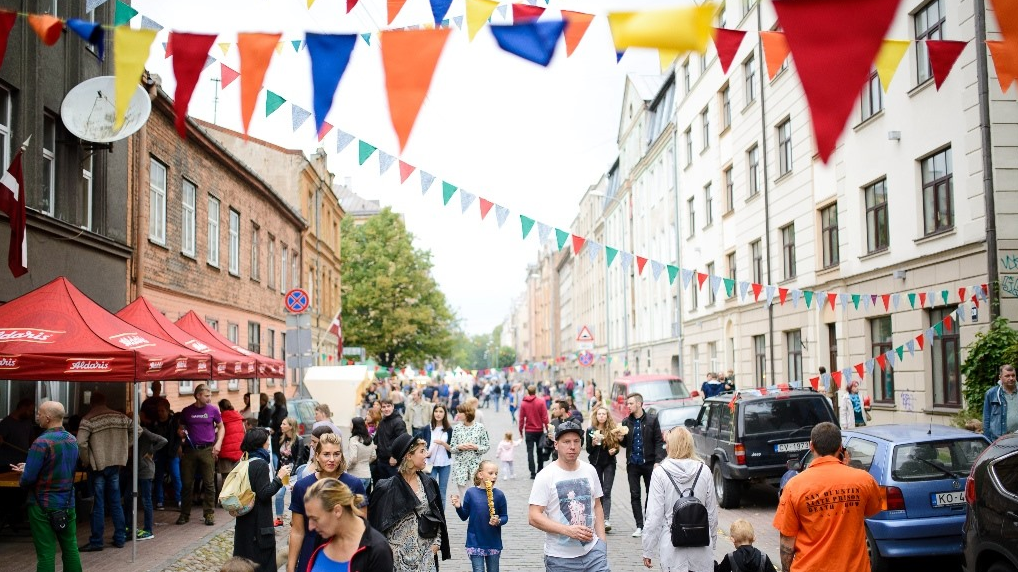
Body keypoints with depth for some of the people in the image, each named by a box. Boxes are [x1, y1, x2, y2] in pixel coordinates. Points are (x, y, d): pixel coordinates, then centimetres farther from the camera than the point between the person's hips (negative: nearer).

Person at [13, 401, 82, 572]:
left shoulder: (41, 443, -19)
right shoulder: (72, 440, 4)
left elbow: (28, 478, -20)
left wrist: (22, 482, 3)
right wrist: (28, 468, 14)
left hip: (43, 506, -6)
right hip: (68, 503, 6)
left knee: (46, 553, 0)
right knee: (70, 548, 13)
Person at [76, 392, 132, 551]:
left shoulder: (88, 419, -9)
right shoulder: (120, 416, 6)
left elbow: (81, 443, -21)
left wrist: (86, 461, -6)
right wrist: (123, 447, 15)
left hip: (98, 465, -4)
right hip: (115, 464, 4)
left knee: (98, 503, 0)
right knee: (115, 502, 12)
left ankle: (96, 542, 4)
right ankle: (120, 538, 15)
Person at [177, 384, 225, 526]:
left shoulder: (213, 410, 4)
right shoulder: (186, 411, 6)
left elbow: (221, 427, 11)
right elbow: (181, 429, 17)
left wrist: (218, 443, -2)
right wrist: (181, 433, -7)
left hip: (207, 450, -1)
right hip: (190, 450, 1)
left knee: (209, 483, -1)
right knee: (187, 483, 4)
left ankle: (209, 514, 8)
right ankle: (185, 514, 15)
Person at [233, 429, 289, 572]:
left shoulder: (245, 462, 7)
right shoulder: (261, 464, -17)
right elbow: (264, 493, -20)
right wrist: (279, 477, -15)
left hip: (244, 520, 8)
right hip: (259, 521, -8)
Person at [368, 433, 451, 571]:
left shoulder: (428, 483, 4)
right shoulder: (388, 488, -12)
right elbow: (378, 521, -7)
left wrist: (436, 541, 5)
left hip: (426, 551, 4)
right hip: (399, 553, -4)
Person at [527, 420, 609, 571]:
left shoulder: (590, 471, 5)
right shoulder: (545, 476, -10)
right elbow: (534, 516, -14)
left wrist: (602, 541, 7)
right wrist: (568, 530, -22)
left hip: (593, 550, 3)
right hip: (560, 558, -3)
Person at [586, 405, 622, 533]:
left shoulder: (613, 429, -1)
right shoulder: (590, 430, 0)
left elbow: (616, 446, 6)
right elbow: (588, 450, 0)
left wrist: (614, 451, -15)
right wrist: (593, 443, -19)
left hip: (609, 463, -1)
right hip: (596, 463, 1)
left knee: (606, 491, -7)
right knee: (599, 491, 8)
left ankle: (606, 520, -13)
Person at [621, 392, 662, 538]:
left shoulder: (652, 419, -3)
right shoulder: (626, 422, 7)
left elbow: (658, 441, -4)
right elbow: (625, 444, 11)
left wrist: (657, 461, -12)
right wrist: (622, 437, -11)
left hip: (649, 462, -3)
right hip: (633, 464, 3)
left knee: (651, 494, 5)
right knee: (634, 495, 3)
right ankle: (639, 526, 9)